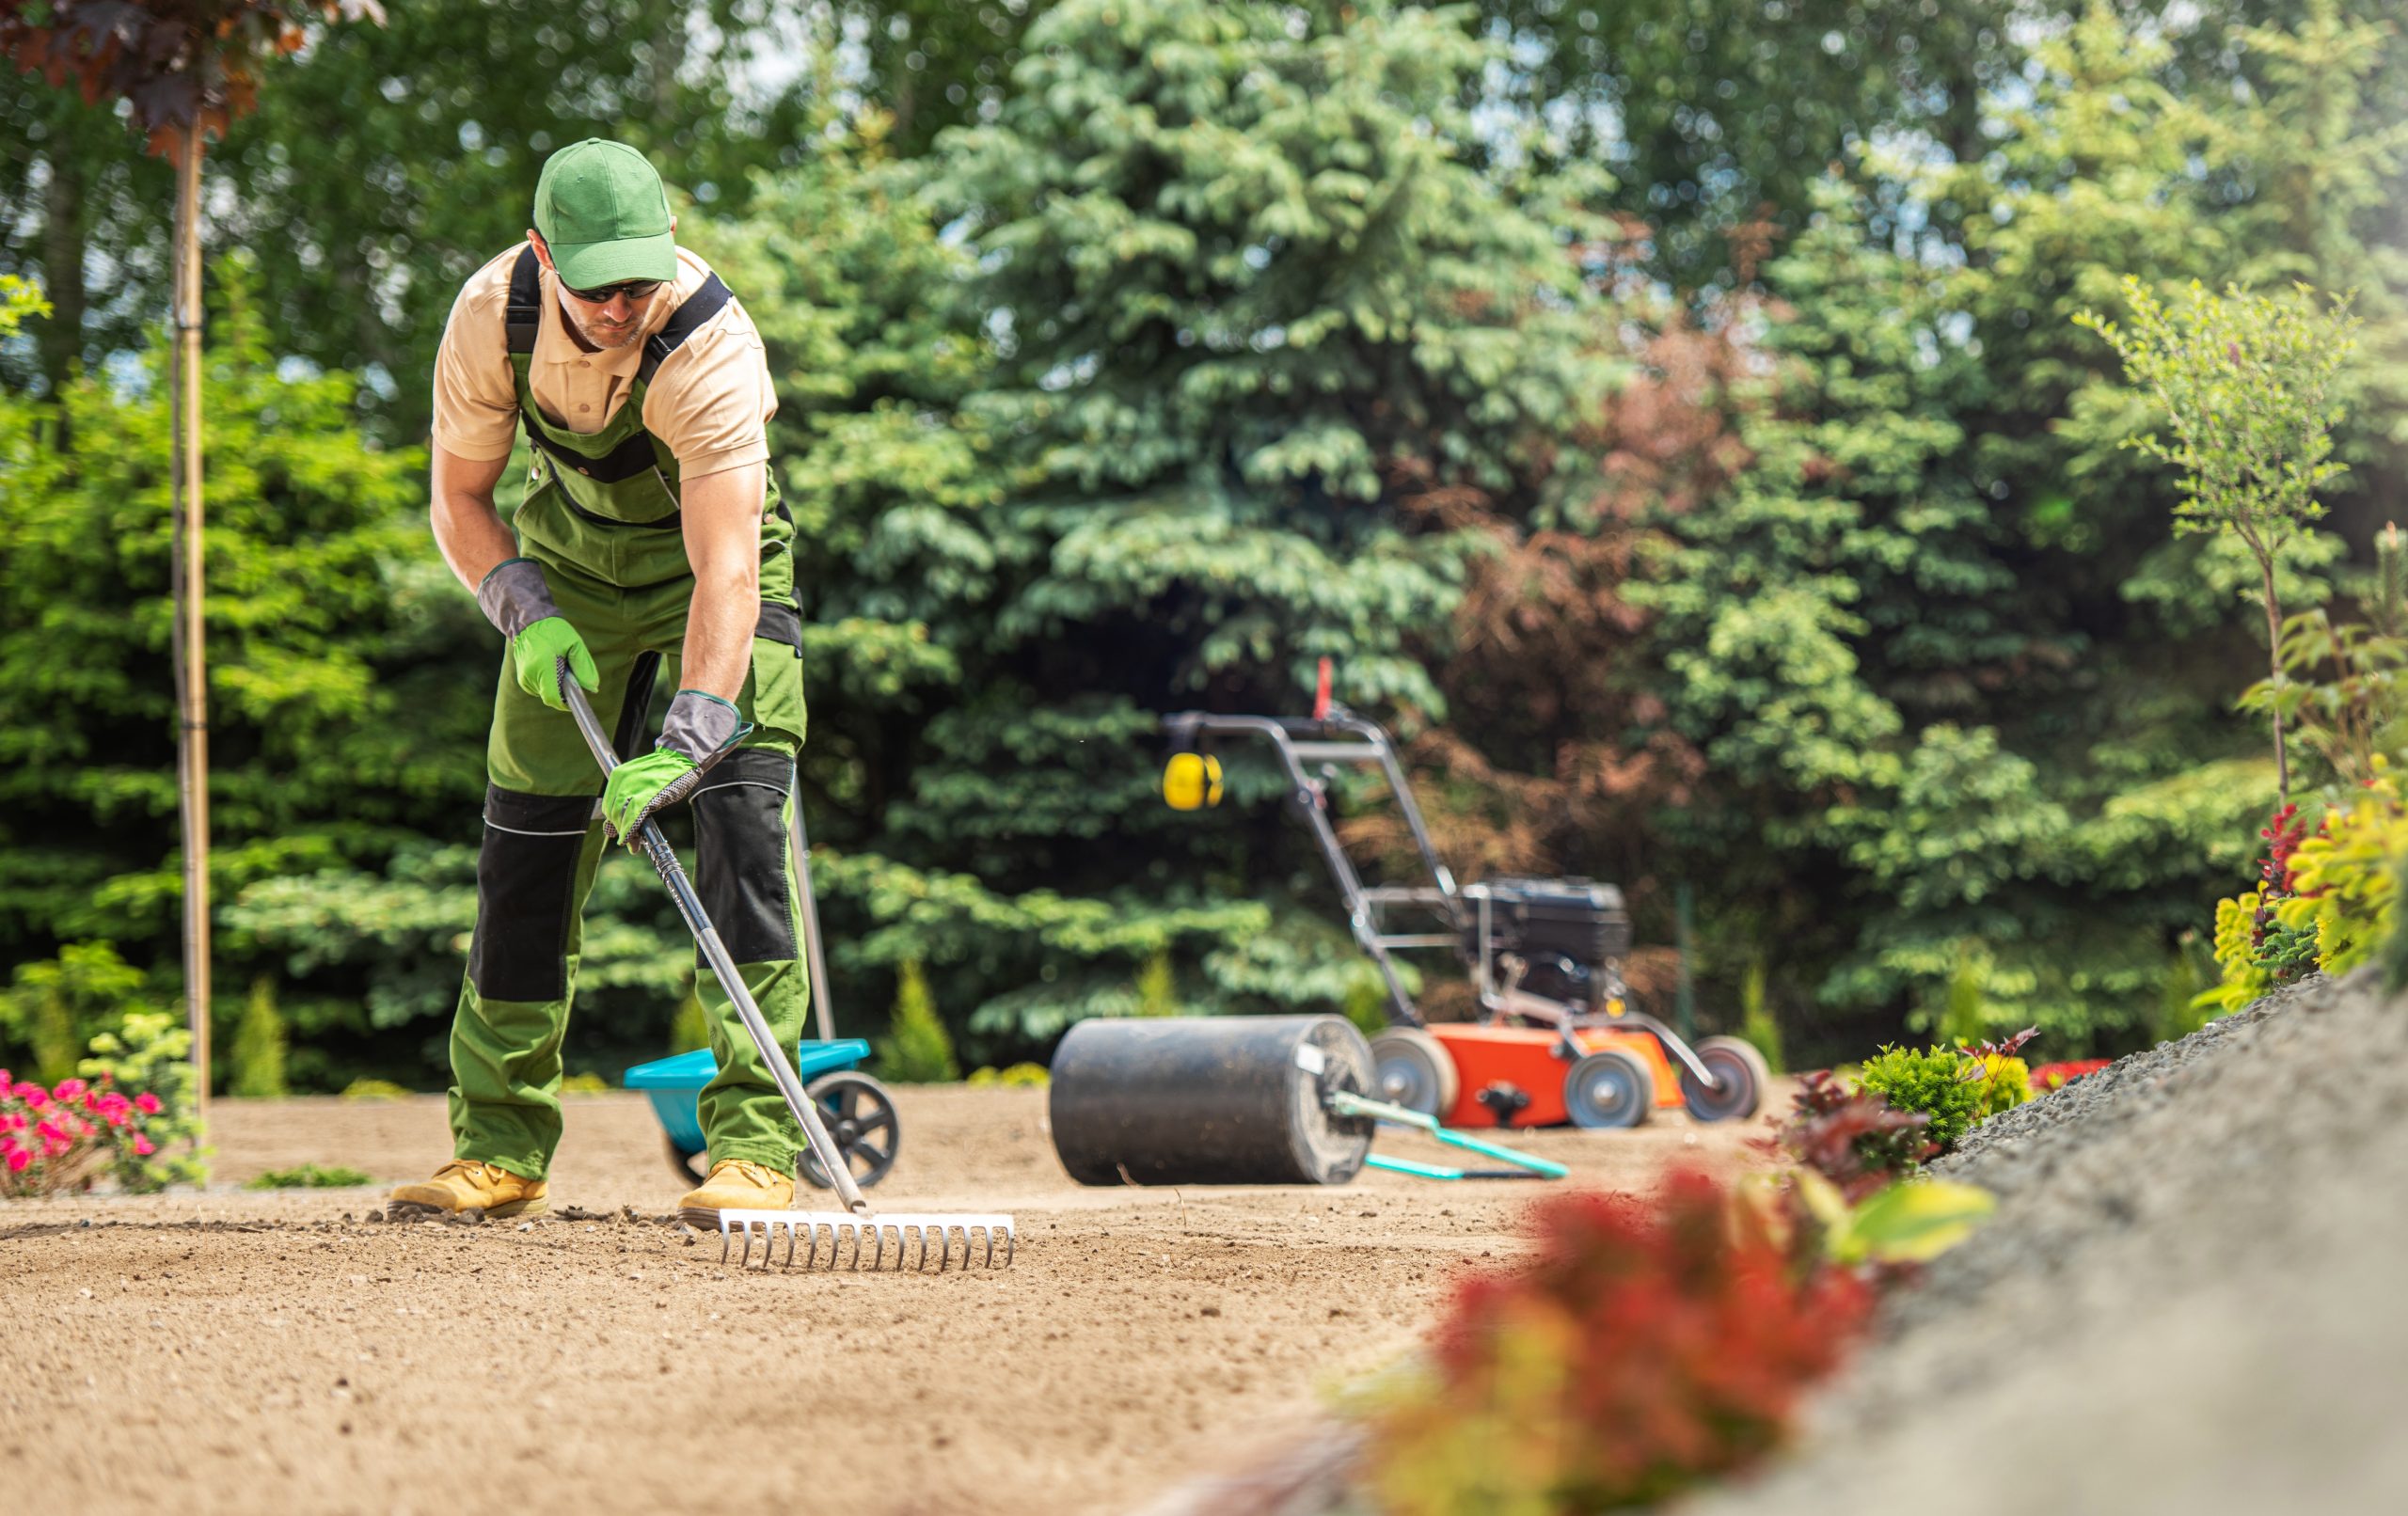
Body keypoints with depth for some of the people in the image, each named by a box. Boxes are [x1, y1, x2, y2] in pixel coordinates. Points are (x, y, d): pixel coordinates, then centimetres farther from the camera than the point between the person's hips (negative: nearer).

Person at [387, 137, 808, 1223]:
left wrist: (685, 741, -51)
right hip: (571, 561, 4)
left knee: (742, 810, -20)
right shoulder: (492, 314, -23)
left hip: (710, 554, -4)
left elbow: (727, 571, -41)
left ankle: (753, 1142, -20)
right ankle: (501, 1145, 11)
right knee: (527, 834, 1)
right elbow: (459, 497, -7)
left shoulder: (711, 345, -35)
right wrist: (525, 611, -24)